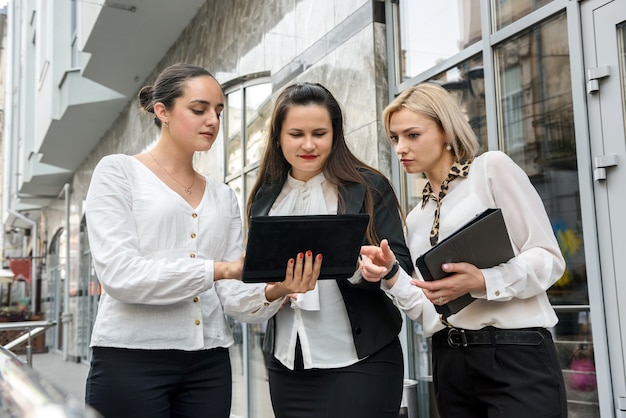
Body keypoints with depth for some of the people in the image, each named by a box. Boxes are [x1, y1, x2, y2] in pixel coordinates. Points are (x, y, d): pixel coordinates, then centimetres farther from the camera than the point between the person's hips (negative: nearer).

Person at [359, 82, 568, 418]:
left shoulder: (492, 168, -1)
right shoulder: (416, 218, 15)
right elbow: (427, 309, 11)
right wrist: (392, 277, -6)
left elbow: (549, 258, -6)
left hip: (516, 352, -5)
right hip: (450, 362, 6)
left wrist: (482, 283, -21)